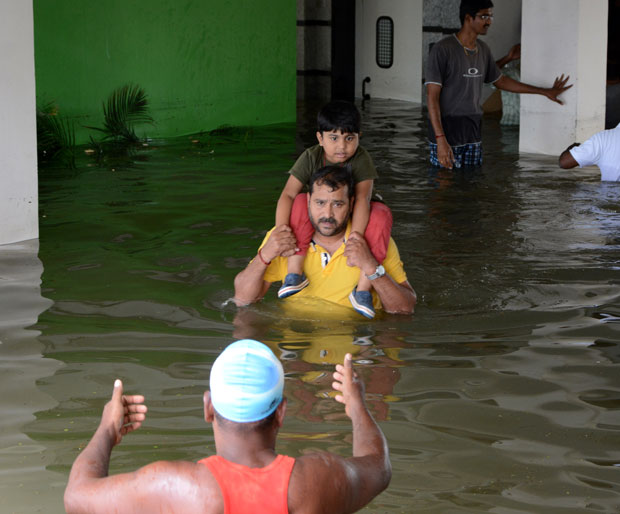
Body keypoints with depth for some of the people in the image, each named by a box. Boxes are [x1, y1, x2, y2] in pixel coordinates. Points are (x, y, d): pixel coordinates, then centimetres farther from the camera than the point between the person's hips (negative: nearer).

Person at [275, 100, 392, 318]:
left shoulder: (361, 159, -19)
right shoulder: (310, 158, -13)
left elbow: (362, 198, -31)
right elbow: (288, 194, -21)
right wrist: (281, 229, -37)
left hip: (352, 219, -1)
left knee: (381, 214, -32)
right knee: (300, 202, -28)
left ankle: (363, 288, -32)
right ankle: (294, 272, -27)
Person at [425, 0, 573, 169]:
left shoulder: (483, 50, 11)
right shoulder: (442, 49, -11)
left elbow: (500, 81, 26)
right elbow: (432, 96, -14)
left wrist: (545, 92, 27)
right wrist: (440, 139, -23)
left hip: (474, 133, 6)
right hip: (447, 131, -6)